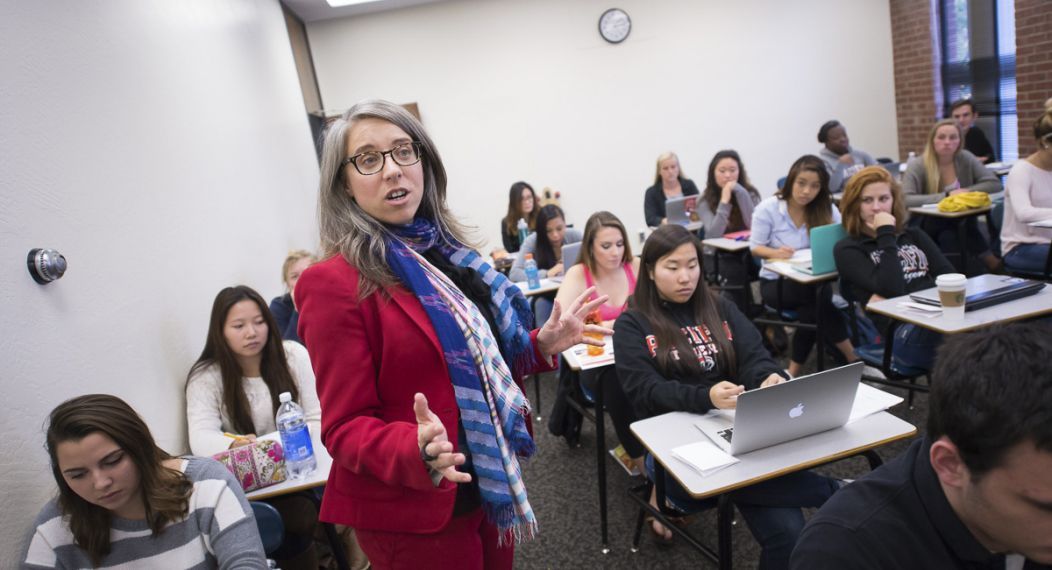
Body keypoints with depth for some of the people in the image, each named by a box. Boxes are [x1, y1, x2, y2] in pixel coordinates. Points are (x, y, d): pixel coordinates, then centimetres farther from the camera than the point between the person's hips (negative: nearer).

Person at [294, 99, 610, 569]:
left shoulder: (443, 252, 2)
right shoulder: (333, 284, -19)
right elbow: (346, 428, -17)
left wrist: (541, 345, 0)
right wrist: (416, 450, -35)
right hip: (416, 514, -6)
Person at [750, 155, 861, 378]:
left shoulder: (827, 209, 2)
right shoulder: (768, 208, -6)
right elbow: (755, 247, -5)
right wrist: (775, 253, -27)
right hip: (775, 281, -2)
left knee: (813, 309, -32)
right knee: (818, 296, -32)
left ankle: (794, 371, -12)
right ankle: (853, 358, -19)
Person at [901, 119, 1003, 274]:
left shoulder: (965, 158, -1)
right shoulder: (918, 165, -14)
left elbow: (995, 184, -1)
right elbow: (905, 200, -28)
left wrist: (968, 191, -18)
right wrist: (946, 196, -30)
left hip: (963, 223, 3)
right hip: (929, 227, -3)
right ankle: (986, 259, -16)